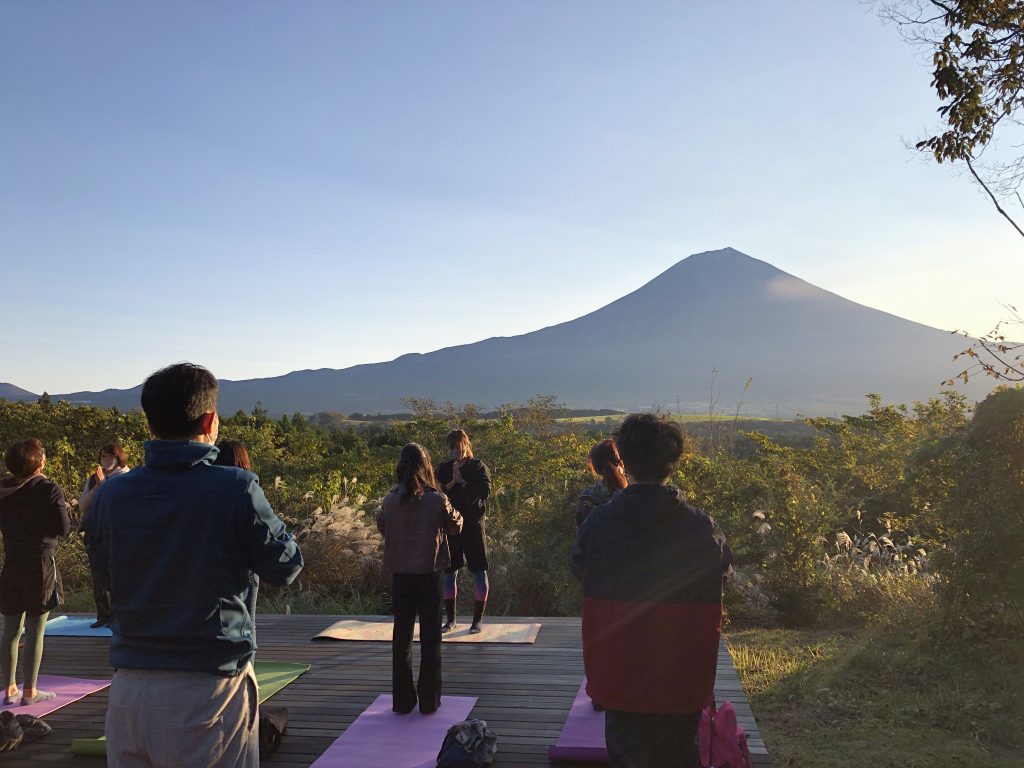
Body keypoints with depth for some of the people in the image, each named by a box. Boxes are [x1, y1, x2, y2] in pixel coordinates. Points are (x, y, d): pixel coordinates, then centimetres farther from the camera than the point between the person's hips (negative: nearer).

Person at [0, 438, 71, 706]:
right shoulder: (49, 489, -12)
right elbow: (63, 528, -11)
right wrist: (62, 508, 5)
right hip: (41, 564, -5)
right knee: (35, 631, 2)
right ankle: (30, 691, 7)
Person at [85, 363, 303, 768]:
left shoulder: (110, 495, -3)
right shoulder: (236, 489, -16)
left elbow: (104, 572, 13)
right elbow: (286, 566, -5)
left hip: (129, 688, 4)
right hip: (211, 689, -4)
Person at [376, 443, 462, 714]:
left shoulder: (390, 501, -8)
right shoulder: (438, 500, -13)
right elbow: (455, 527, 1)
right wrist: (452, 511, 18)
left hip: (400, 575, 2)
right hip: (430, 573, -2)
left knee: (401, 634, 13)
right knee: (430, 637, 9)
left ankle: (402, 699, 20)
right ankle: (429, 699, 15)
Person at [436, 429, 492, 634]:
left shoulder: (478, 467, -1)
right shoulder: (444, 469, 8)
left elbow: (485, 491, -15)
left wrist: (462, 481, -16)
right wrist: (452, 482, -16)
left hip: (473, 525, -3)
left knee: (478, 571, 0)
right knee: (448, 572, 8)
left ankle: (478, 620, 11)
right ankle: (450, 619, 20)